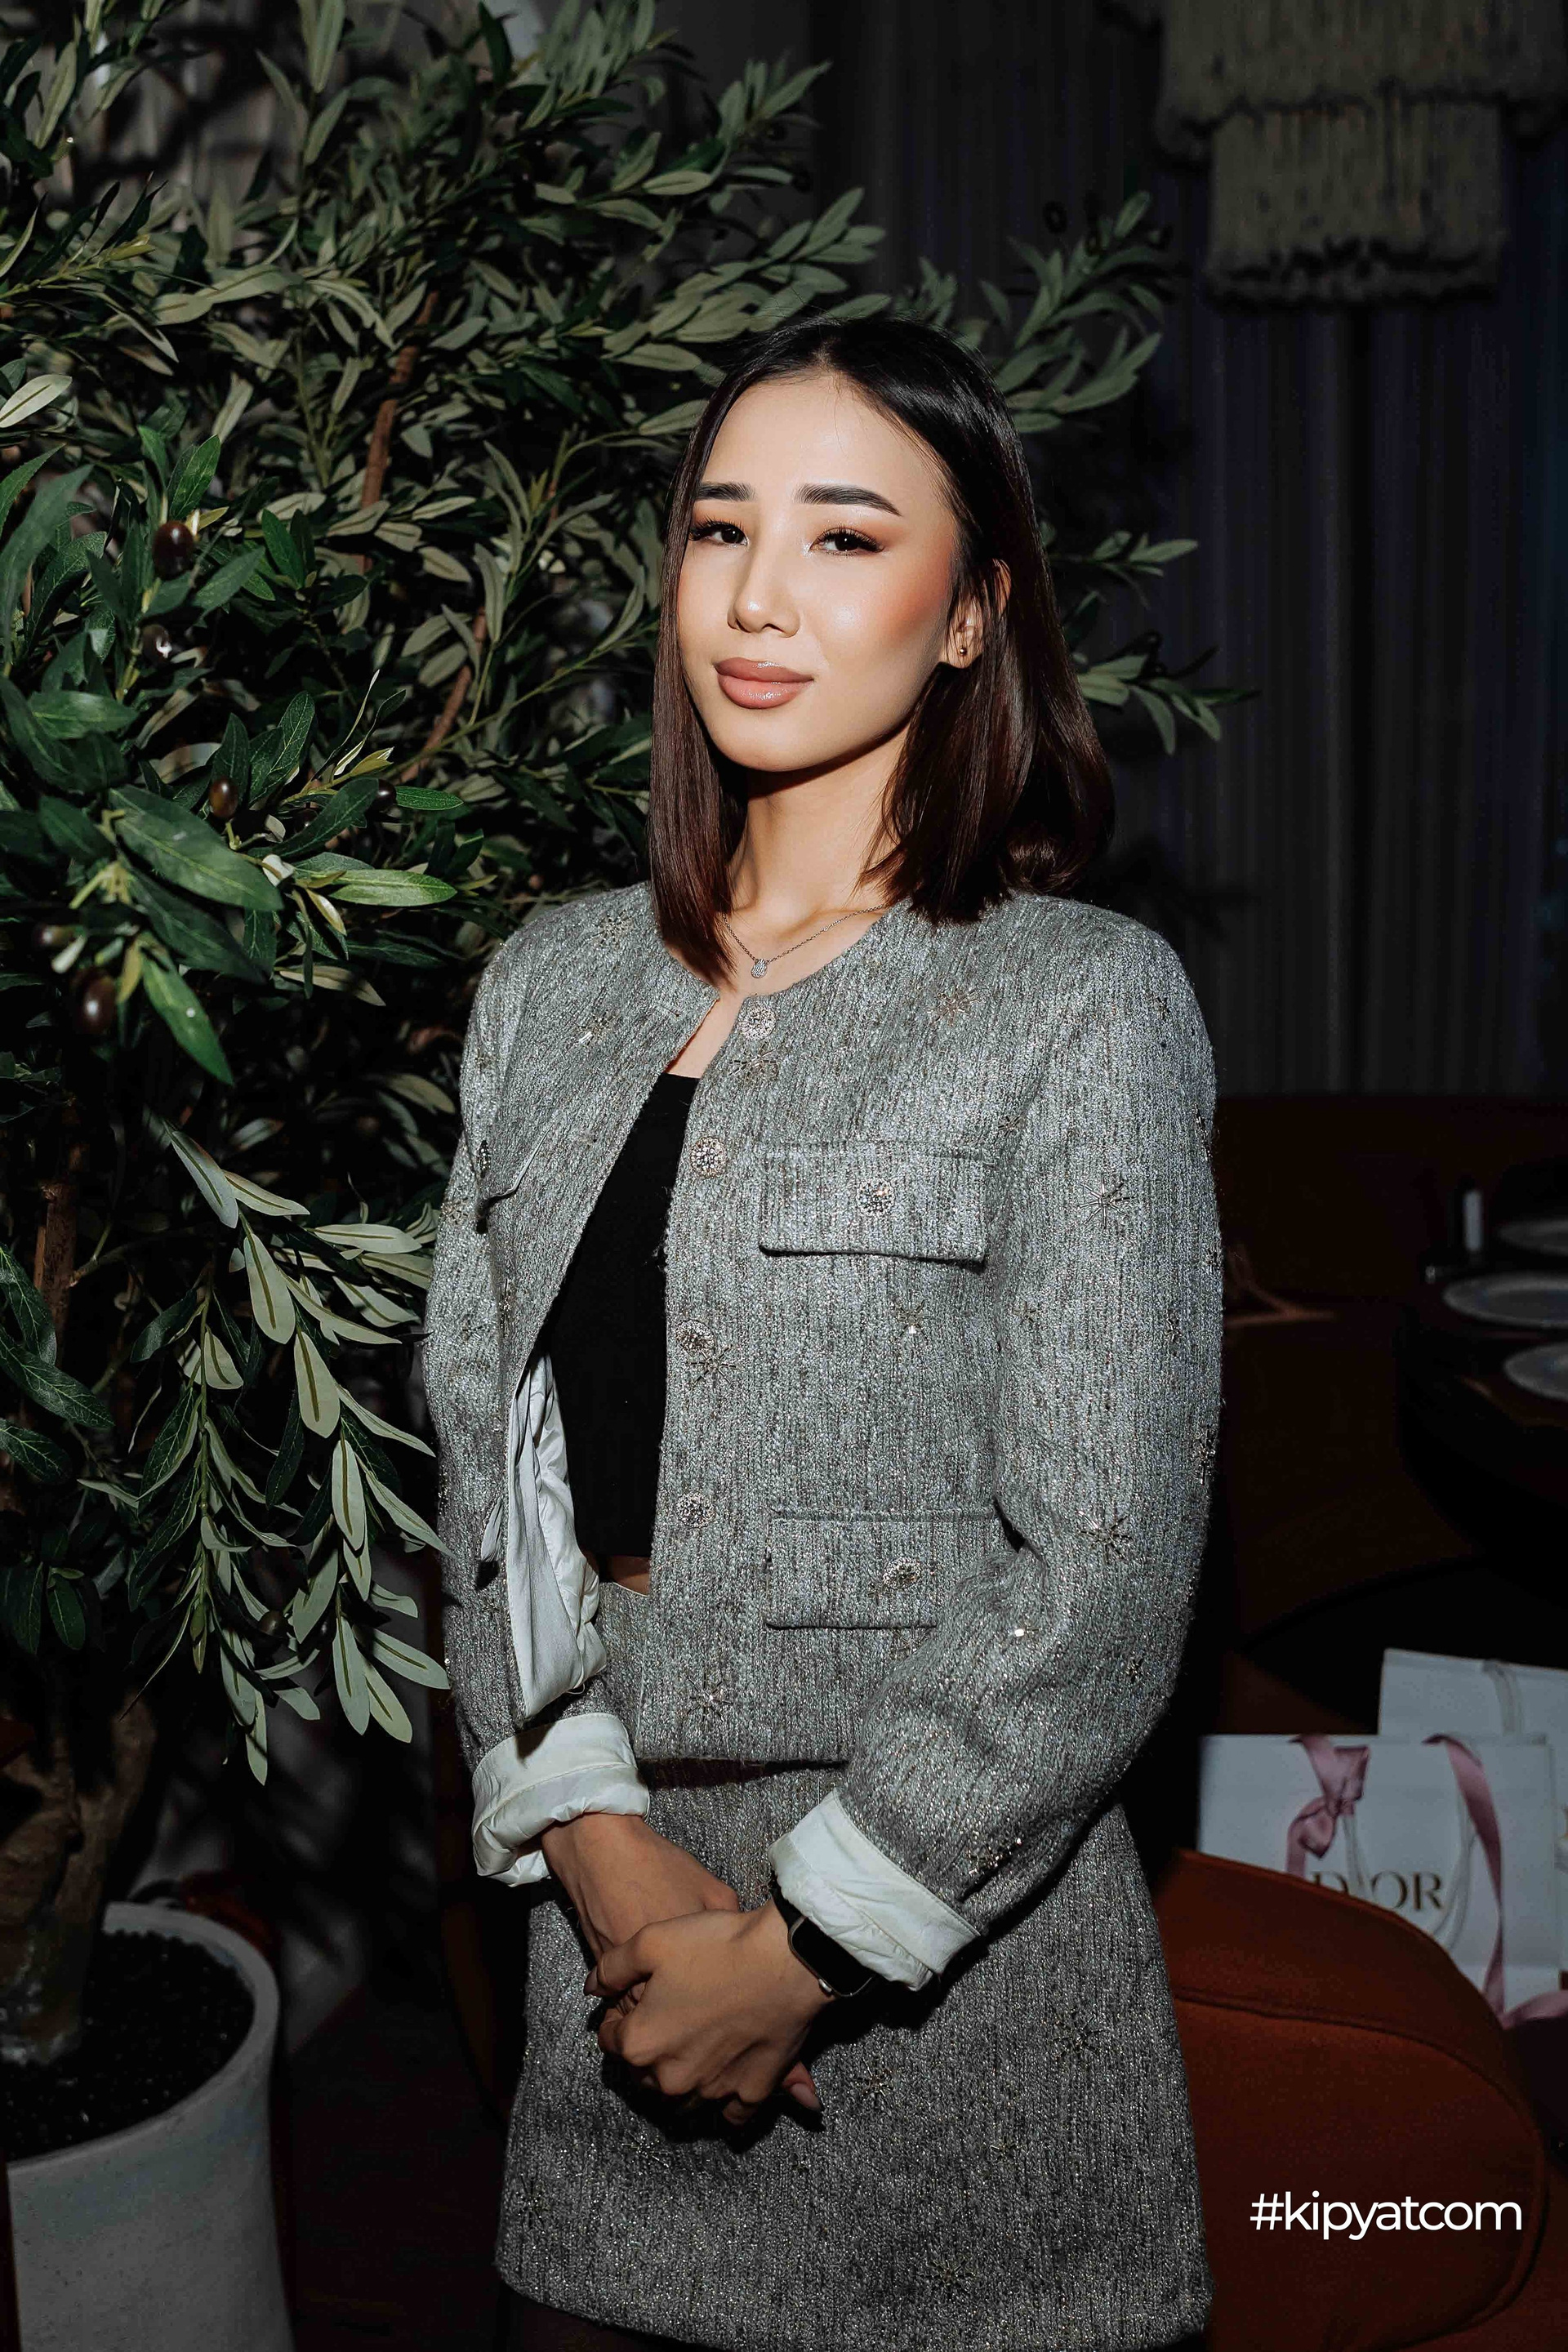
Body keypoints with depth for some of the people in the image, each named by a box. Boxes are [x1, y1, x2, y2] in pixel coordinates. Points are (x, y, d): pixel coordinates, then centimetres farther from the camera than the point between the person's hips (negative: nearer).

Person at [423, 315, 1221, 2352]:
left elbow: (1103, 1586, -13)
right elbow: (481, 1442, 3)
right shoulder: (554, 981, 4)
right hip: (604, 1911, 4)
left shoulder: (1083, 1003, -11)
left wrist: (804, 1945, -12)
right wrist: (597, 1839, -8)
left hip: (948, 1958, -4)